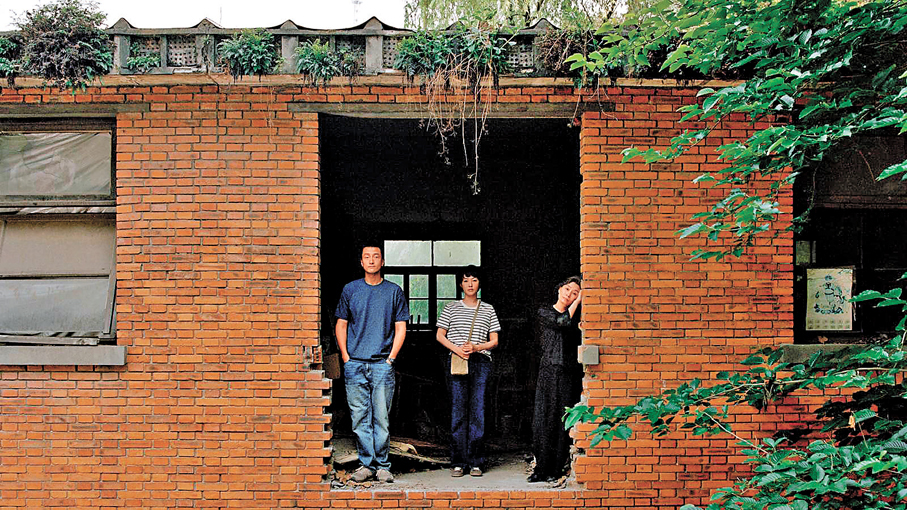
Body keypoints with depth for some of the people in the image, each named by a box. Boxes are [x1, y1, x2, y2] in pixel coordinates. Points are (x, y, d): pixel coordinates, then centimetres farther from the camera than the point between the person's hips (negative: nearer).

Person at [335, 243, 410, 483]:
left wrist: (391, 357, -3)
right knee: (360, 418, 2)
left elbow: (400, 328, 6)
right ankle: (366, 463, 10)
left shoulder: (394, 291, 7)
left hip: (382, 364, -1)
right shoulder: (350, 290, 10)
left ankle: (382, 465, 8)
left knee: (381, 418, 0)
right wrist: (345, 356, 2)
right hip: (354, 364, 1)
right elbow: (341, 325, 12)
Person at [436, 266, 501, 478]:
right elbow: (440, 335, 9)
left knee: (478, 410, -4)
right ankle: (458, 462, 1)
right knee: (457, 411, -3)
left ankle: (476, 462, 1)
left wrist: (476, 347, -8)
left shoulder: (488, 309, 14)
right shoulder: (451, 308, 13)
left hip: (481, 362, 0)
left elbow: (494, 341, 11)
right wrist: (456, 349, -8)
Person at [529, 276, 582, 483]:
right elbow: (563, 322, -10)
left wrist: (579, 300, -4)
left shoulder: (574, 316, 17)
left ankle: (556, 470, 6)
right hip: (548, 371, -2)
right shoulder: (545, 312, 7)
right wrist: (577, 303, 0)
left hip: (566, 374, 2)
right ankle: (541, 468, 2)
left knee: (562, 421, 0)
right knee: (544, 419, -4)